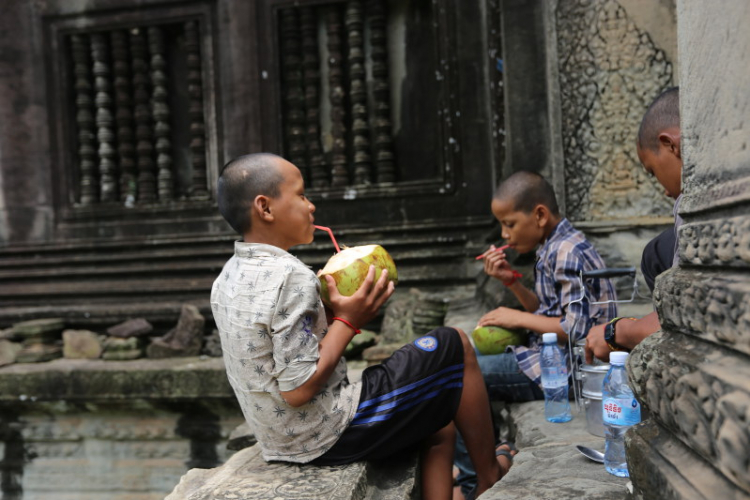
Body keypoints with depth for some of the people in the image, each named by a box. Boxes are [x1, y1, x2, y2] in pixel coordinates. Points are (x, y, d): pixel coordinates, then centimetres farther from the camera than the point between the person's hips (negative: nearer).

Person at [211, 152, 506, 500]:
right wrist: (347, 320, -16)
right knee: (455, 346, 1)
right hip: (328, 436, -9)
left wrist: (328, 310, 4)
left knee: (439, 430, 22)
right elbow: (298, 389, -25)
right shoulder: (289, 276, -25)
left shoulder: (227, 279, 4)